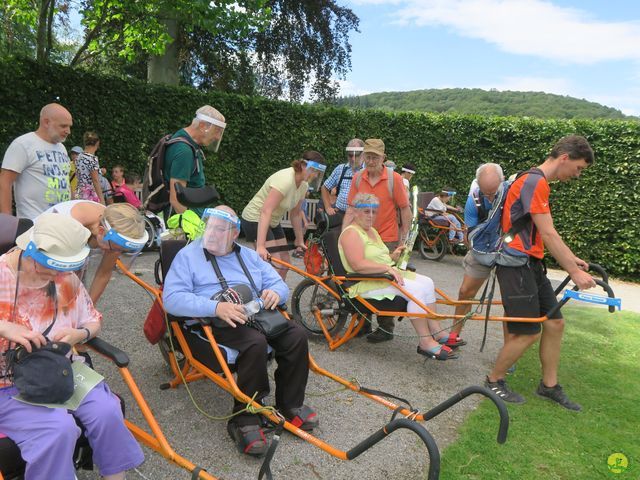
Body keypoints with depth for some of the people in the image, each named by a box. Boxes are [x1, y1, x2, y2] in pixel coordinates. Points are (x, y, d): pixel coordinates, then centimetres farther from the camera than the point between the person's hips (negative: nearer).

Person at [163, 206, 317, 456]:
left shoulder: (249, 256, 20)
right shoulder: (187, 255, 4)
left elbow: (280, 285, 18)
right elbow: (172, 298, -10)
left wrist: (275, 293, -10)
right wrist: (216, 307, -24)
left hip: (257, 316, 5)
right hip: (213, 323, -5)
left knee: (297, 335, -19)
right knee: (255, 343, -34)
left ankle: (290, 405, -2)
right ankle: (244, 420, -20)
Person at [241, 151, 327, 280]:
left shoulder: (304, 185, -3)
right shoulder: (286, 180, -29)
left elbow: (295, 214, 7)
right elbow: (266, 211, -34)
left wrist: (300, 241, 10)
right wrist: (260, 246, -39)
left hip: (273, 222, 9)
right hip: (255, 220, -9)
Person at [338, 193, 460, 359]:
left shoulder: (372, 231, 19)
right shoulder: (351, 233, -12)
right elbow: (358, 265, -26)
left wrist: (392, 257, 5)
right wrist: (387, 268, -28)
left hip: (387, 273, 10)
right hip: (366, 283, -10)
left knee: (427, 282, -3)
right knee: (416, 289, -24)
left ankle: (436, 332, -1)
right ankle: (425, 342, -18)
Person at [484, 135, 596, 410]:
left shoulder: (537, 182, 17)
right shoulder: (535, 182, -16)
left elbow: (546, 233, 21)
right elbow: (548, 235, -20)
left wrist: (572, 258, 14)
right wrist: (574, 272, -16)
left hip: (531, 264, 10)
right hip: (516, 264, -10)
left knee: (555, 322, 11)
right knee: (528, 332, -5)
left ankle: (549, 385, 25)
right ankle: (494, 382, 14)